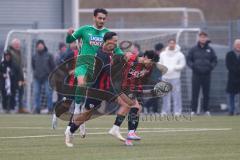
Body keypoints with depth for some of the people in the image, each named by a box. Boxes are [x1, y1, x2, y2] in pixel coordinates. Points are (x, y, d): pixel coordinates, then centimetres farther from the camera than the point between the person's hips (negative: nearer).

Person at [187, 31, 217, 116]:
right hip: (196, 74, -1)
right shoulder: (193, 49, 3)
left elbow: (214, 60, 12)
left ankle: (206, 109, 12)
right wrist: (193, 66, -8)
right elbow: (188, 60, 8)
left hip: (206, 74, 1)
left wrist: (211, 67, -4)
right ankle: (193, 110, -1)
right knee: (195, 93, -3)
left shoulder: (210, 49, 7)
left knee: (206, 93, 5)